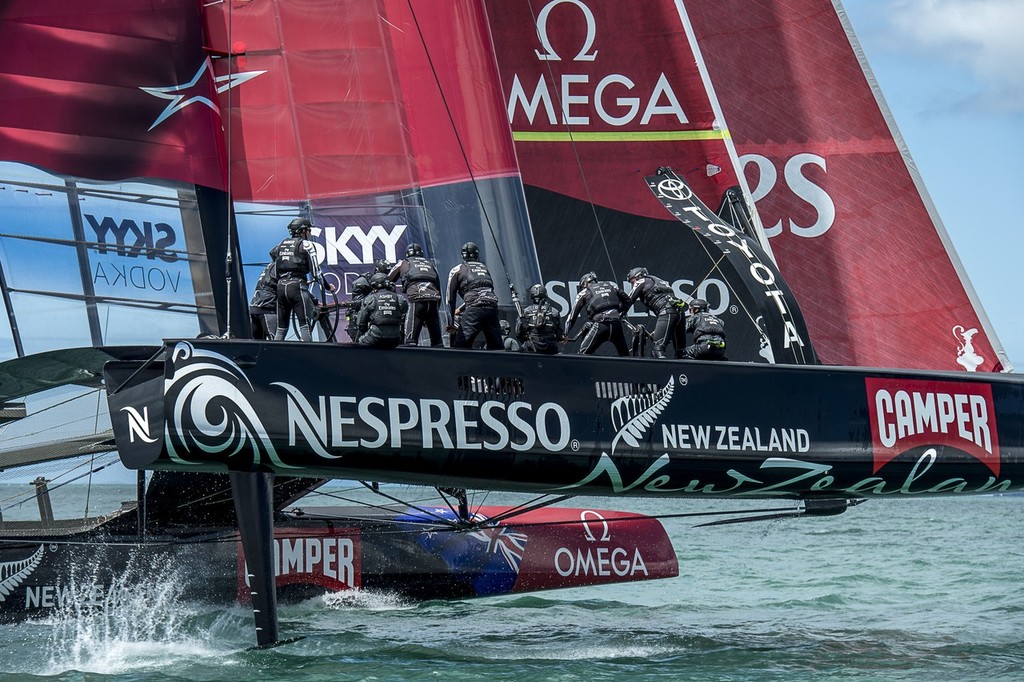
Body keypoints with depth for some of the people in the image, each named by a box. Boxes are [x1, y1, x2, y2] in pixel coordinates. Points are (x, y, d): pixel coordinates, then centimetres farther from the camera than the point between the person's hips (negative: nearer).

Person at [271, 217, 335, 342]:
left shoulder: (281, 245, 19)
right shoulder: (306, 244, 1)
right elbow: (315, 270, -2)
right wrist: (327, 286, 9)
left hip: (280, 286, 6)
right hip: (297, 286, -6)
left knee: (281, 328, 10)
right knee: (305, 325, -8)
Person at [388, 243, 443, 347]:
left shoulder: (403, 263, 21)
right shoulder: (430, 264, 30)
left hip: (415, 300, -3)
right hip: (433, 299, 3)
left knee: (411, 341, -8)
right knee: (437, 341, 8)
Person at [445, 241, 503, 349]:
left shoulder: (457, 270, 14)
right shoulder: (484, 268, 28)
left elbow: (451, 299, 14)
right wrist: (460, 309, 41)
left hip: (474, 311, -5)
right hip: (493, 306, 5)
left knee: (459, 346, -6)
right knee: (496, 347, 13)